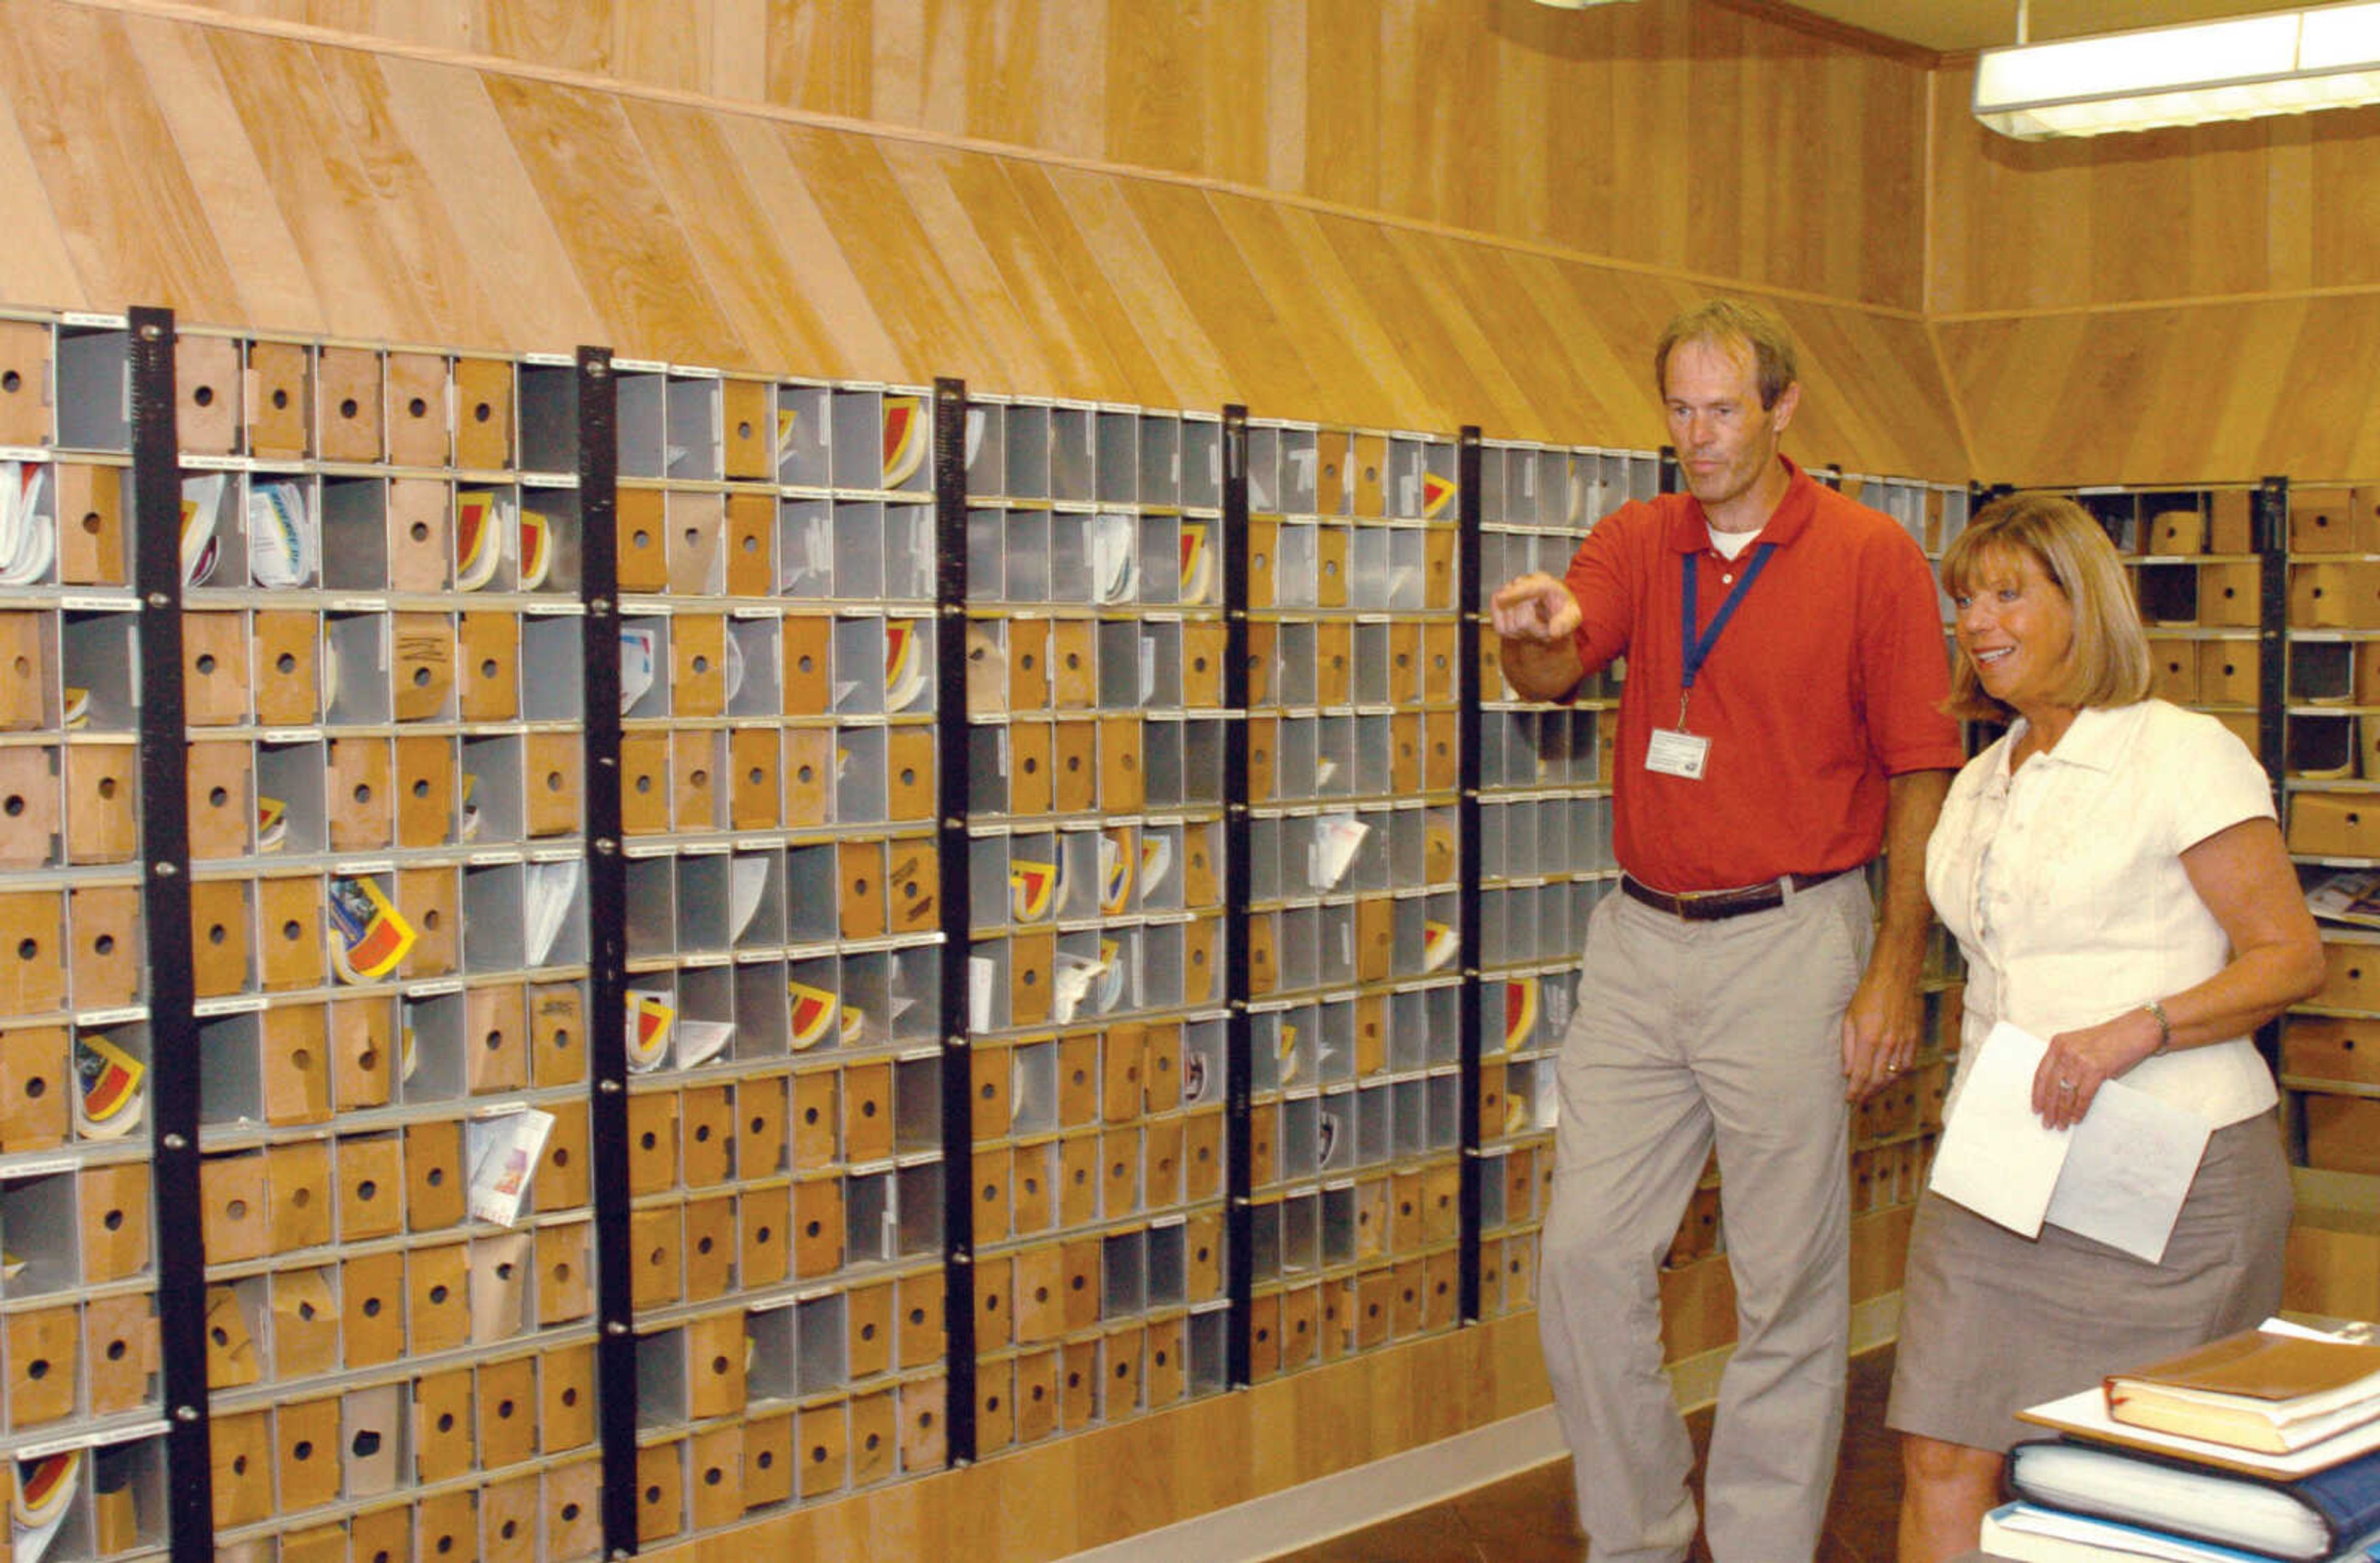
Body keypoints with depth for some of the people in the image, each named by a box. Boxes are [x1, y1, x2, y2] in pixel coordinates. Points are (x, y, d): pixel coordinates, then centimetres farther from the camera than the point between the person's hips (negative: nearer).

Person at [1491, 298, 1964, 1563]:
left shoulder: (1872, 557, -3)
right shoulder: (1639, 541, 8)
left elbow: (1922, 775, -4)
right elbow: (1552, 672, -9)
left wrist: (1896, 971, -10)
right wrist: (1530, 632, -34)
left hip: (1788, 945, -4)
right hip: (1640, 939, 4)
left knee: (1787, 1286, 3)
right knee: (1586, 1257, 5)